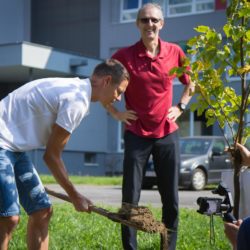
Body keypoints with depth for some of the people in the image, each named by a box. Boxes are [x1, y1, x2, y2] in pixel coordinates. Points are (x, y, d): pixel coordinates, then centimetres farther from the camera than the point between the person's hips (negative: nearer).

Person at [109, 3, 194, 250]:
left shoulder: (174, 52, 1)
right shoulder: (124, 55, -6)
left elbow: (190, 82, 19)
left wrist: (180, 106, 7)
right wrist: (115, 113, 0)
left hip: (167, 134, 2)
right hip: (136, 135, -2)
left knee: (171, 199, 6)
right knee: (131, 199, -3)